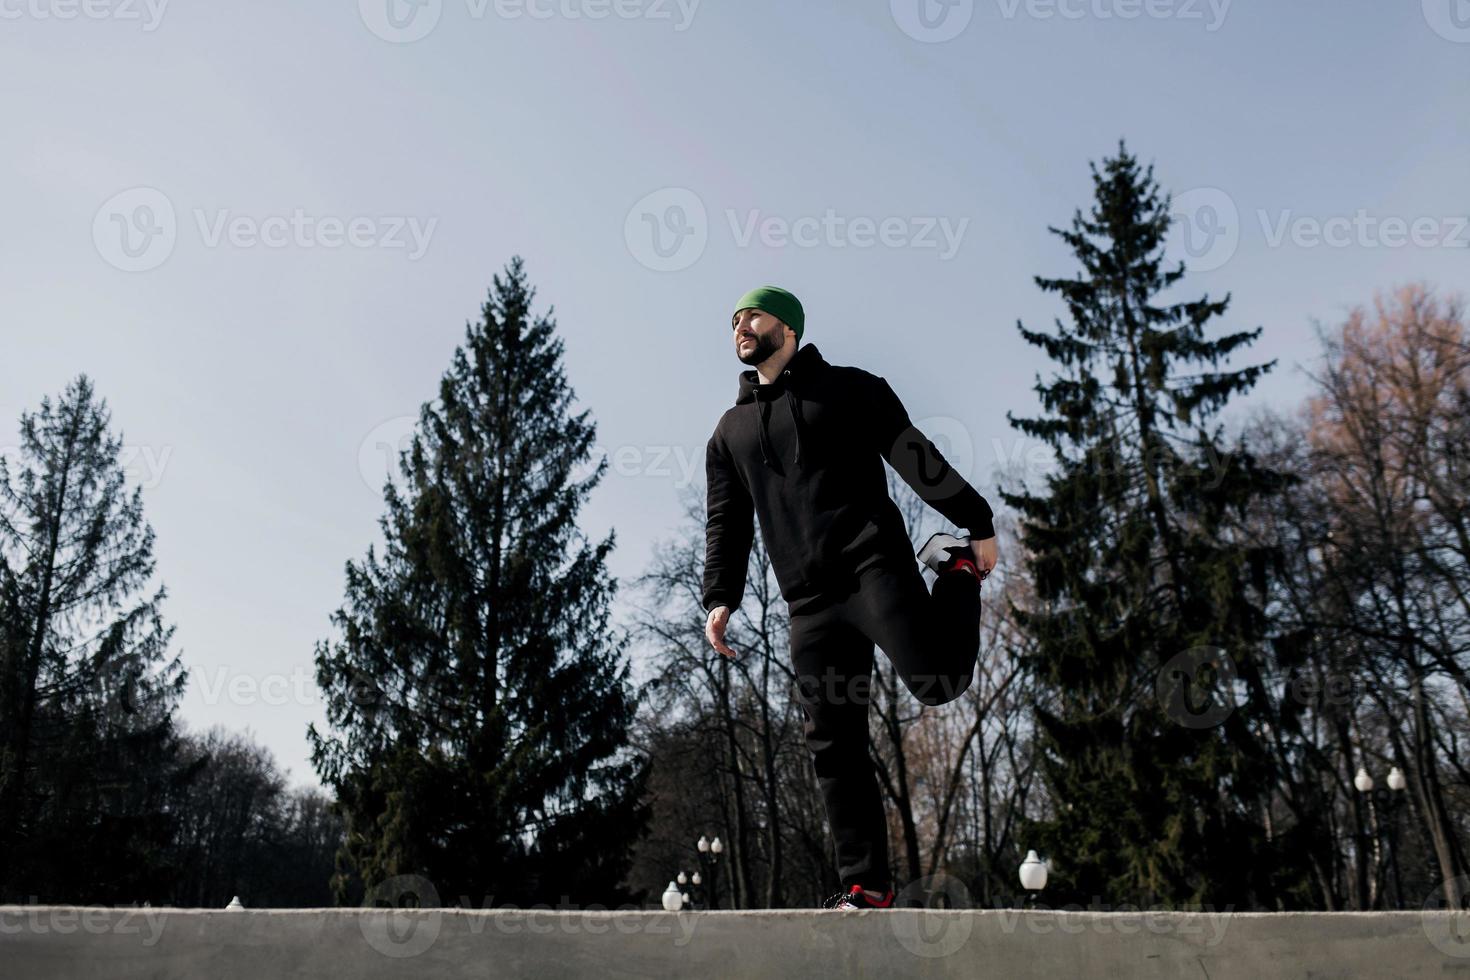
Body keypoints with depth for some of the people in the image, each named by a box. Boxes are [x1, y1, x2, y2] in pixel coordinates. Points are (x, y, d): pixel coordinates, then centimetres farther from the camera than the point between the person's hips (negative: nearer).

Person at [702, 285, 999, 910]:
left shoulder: (847, 388, 11)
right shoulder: (730, 430, 24)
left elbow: (915, 457, 2)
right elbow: (726, 523, 20)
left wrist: (977, 524, -8)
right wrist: (720, 599, 6)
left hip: (875, 565, -4)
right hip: (809, 602, 4)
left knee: (934, 679, -22)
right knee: (832, 742, -1)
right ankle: (866, 886, 6)